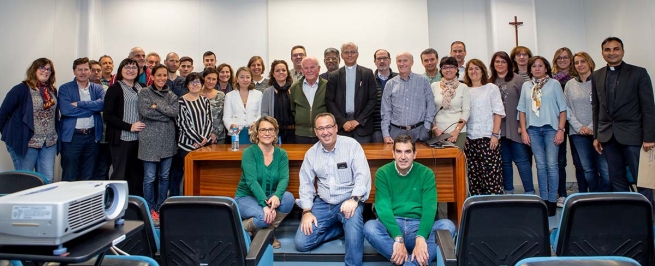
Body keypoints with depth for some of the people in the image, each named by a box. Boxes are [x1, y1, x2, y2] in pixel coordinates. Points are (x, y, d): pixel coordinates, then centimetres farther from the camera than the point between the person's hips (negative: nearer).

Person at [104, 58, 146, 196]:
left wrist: (144, 125, 4)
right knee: (120, 175, 1)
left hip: (139, 138, 5)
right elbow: (107, 115, -7)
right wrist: (129, 127, -15)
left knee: (138, 174, 9)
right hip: (121, 138, -5)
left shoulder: (141, 88, 13)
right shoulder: (114, 89, -1)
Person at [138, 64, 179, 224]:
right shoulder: (145, 92, 1)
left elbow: (176, 111, -6)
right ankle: (151, 210, 14)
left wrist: (157, 105, -12)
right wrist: (166, 115, -9)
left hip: (168, 140, 4)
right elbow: (145, 111, -14)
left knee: (164, 176, 10)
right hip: (150, 139, -3)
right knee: (150, 177, 1)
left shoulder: (171, 95, 11)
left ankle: (161, 208, 23)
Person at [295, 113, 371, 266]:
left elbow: (363, 175, -15)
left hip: (348, 201, -4)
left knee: (353, 217, -38)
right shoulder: (311, 153, 4)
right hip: (322, 204, 4)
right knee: (301, 243, -8)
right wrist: (307, 211, -7)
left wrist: (354, 199, -31)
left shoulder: (352, 145, -8)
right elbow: (306, 184, 5)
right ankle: (344, 227, 9)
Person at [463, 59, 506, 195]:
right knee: (474, 174, 5)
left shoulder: (491, 88, 4)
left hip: (488, 137, -3)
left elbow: (498, 112, -1)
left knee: (491, 173, -5)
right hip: (470, 138, 3)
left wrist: (495, 135, -9)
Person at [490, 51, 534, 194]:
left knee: (521, 160, 0)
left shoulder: (517, 79, 0)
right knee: (505, 161, 12)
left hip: (515, 128, -3)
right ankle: (508, 191, 23)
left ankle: (529, 192, 10)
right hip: (499, 129, 3)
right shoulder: (490, 82, 7)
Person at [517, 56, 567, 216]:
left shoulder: (554, 84, 4)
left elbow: (562, 109, 1)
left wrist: (561, 130, -7)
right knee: (540, 165, 6)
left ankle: (552, 200, 6)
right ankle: (543, 199, 14)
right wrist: (523, 131, 3)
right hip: (533, 129, 2)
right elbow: (522, 110, 9)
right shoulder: (526, 86, 10)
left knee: (551, 164, -3)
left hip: (551, 127, -2)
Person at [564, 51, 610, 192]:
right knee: (588, 170, 7)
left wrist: (592, 127, -11)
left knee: (605, 169, -3)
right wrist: (579, 127, -5)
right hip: (578, 133, 2)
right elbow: (566, 108, 5)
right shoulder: (570, 84, 9)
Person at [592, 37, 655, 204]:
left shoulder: (638, 73, 0)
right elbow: (596, 108, 10)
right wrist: (596, 136, 7)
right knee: (616, 180, 9)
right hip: (608, 136, 3)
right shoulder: (596, 76, 9)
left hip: (632, 135, -3)